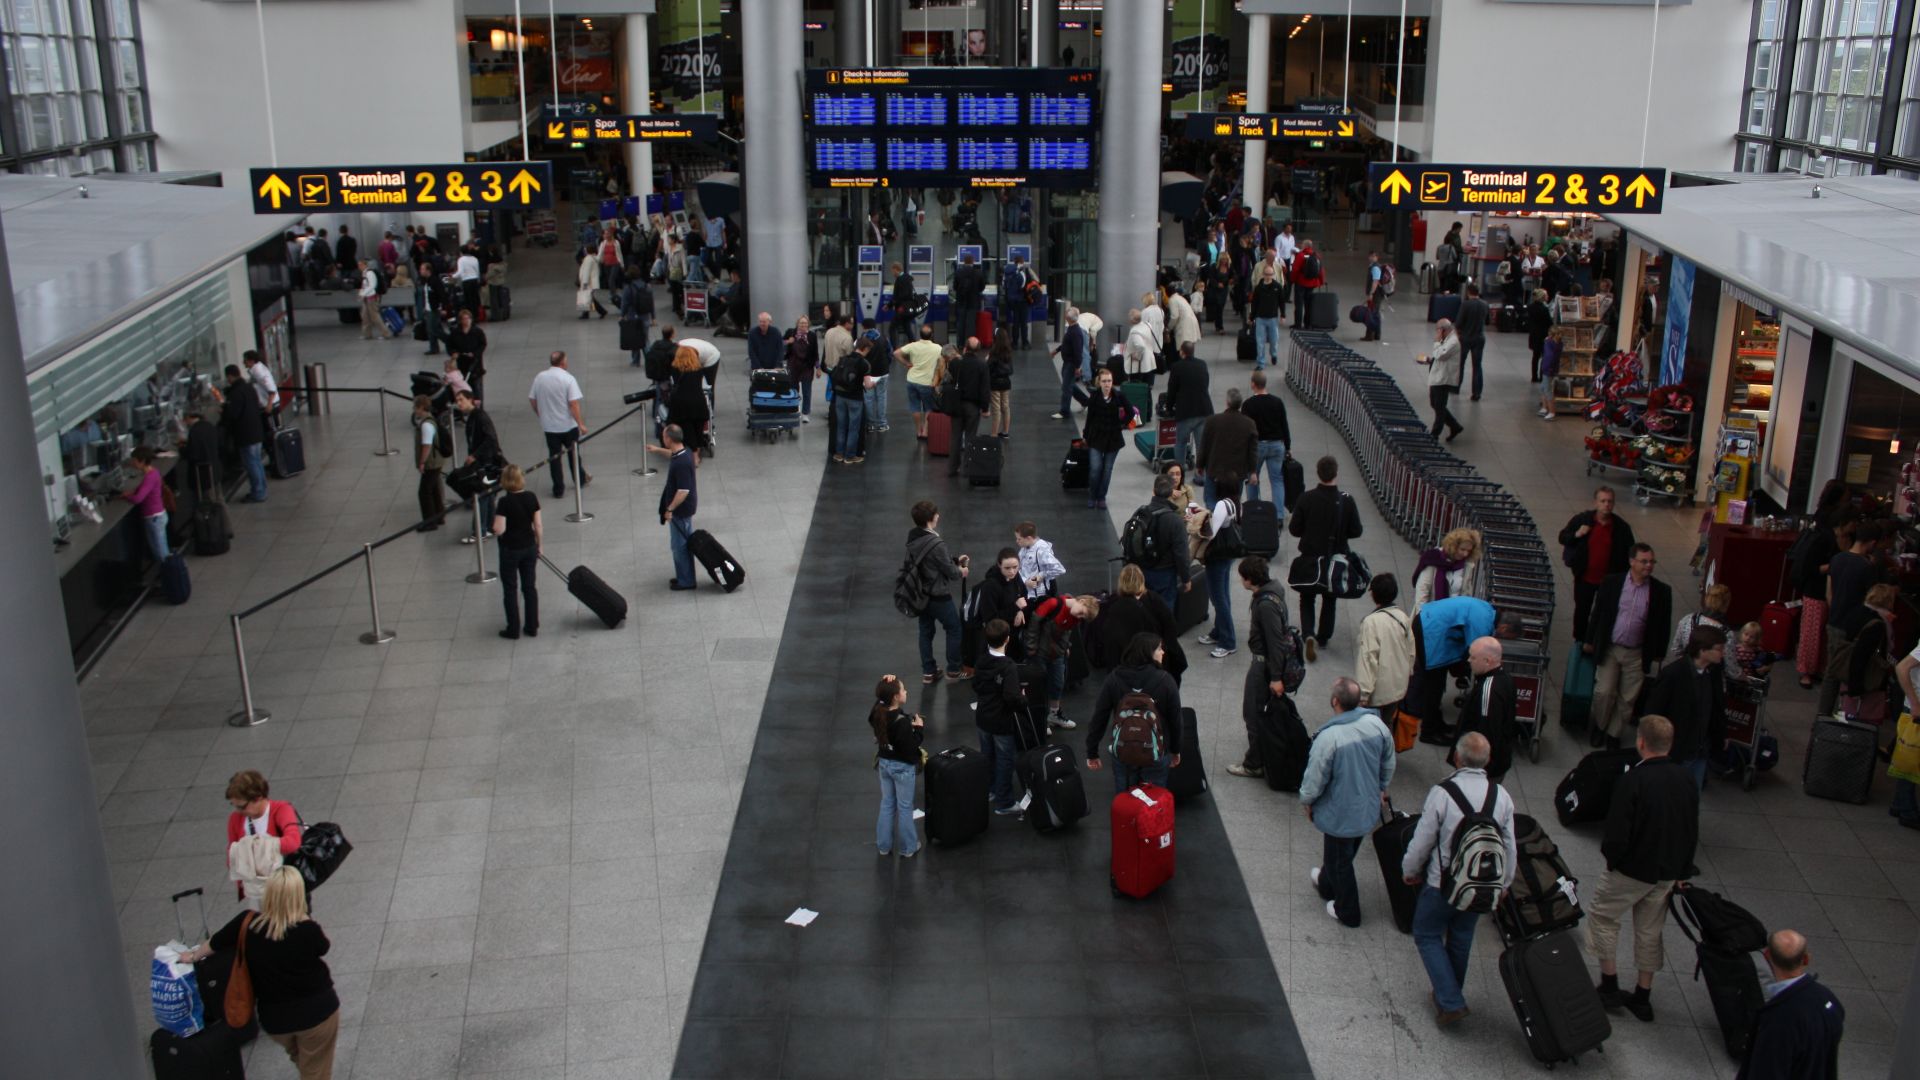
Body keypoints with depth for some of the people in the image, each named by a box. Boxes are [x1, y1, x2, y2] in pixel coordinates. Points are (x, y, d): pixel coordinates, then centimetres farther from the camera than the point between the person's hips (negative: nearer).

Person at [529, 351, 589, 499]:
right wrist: (581, 424, -15)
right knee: (573, 453, 17)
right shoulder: (568, 378, -16)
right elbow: (574, 404, -21)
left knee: (554, 457, 8)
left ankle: (558, 489, 10)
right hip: (568, 425, -3)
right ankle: (581, 479, 34)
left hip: (549, 426, 3)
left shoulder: (539, 377, -2)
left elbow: (532, 400, 5)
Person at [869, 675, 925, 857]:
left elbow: (880, 697, 10)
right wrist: (919, 728, -13)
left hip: (884, 763, 6)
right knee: (905, 808, 12)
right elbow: (910, 747, -25)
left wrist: (886, 683, -8)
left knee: (887, 804, 21)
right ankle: (908, 848, 26)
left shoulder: (877, 712, -11)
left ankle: (884, 846, 31)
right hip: (902, 767, -6)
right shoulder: (902, 722, -31)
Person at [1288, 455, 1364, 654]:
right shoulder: (1346, 500, -14)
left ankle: (1309, 635, -8)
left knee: (1307, 600, 13)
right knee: (1329, 600, 21)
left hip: (1309, 558, -1)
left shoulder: (1306, 499, -16)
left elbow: (1294, 529, -10)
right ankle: (1323, 638, 31)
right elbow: (1356, 531, -7)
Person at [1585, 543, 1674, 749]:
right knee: (1604, 692, 1)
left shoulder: (1661, 591, -4)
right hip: (1609, 649, -1)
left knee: (1628, 699, 7)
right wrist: (1589, 640, 6)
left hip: (1637, 654, 1)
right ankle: (1599, 727, 26)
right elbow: (1598, 613, 3)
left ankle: (1614, 734, 24)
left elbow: (1663, 624, 4)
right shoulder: (1612, 583, -5)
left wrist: (1658, 652, 7)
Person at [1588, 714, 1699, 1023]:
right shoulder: (1686, 781, -2)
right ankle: (1643, 996, 26)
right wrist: (1681, 872, 17)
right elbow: (1693, 833, 7)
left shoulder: (1632, 781, -23)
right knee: (1651, 928, 18)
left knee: (1601, 912, 14)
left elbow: (1617, 834, -23)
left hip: (1633, 870, -6)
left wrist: (1610, 856, -2)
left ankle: (1610, 984, 16)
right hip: (1668, 872, 6)